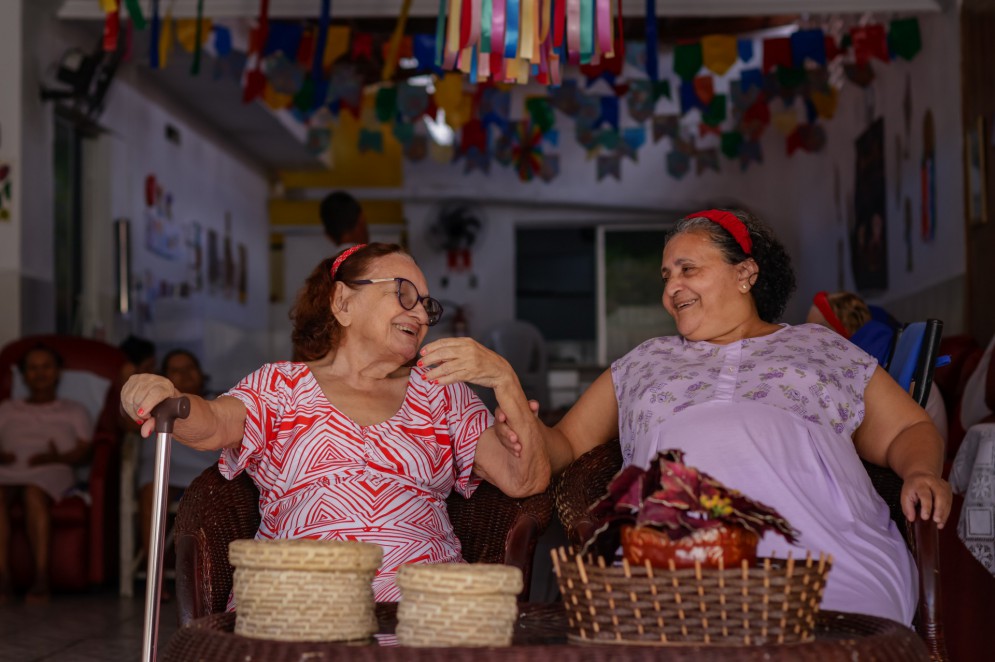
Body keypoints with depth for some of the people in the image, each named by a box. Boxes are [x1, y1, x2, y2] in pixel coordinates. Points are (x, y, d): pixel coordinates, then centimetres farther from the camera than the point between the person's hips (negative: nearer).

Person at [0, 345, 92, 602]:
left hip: (51, 470, -2)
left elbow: (84, 451, 12)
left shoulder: (73, 411, 28)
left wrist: (57, 457, -9)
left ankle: (41, 576, -45)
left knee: (33, 494, -40)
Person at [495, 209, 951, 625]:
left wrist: (921, 473, -1)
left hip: (820, 545, 0)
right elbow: (569, 444, 29)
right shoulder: (643, 363, 32)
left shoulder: (821, 348, 26)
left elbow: (910, 431, 22)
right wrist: (532, 437, 6)